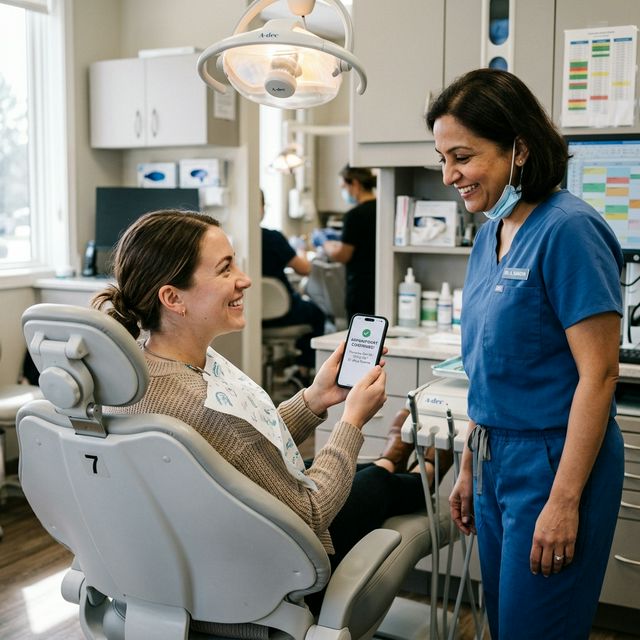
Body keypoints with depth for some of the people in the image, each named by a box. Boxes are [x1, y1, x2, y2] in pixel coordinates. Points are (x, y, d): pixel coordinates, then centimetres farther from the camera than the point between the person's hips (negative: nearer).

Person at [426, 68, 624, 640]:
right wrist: (470, 468, 17)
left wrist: (564, 502, -20)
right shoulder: (491, 233, 8)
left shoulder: (567, 230, -17)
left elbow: (598, 374, -19)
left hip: (555, 462, -8)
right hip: (497, 458, 8)